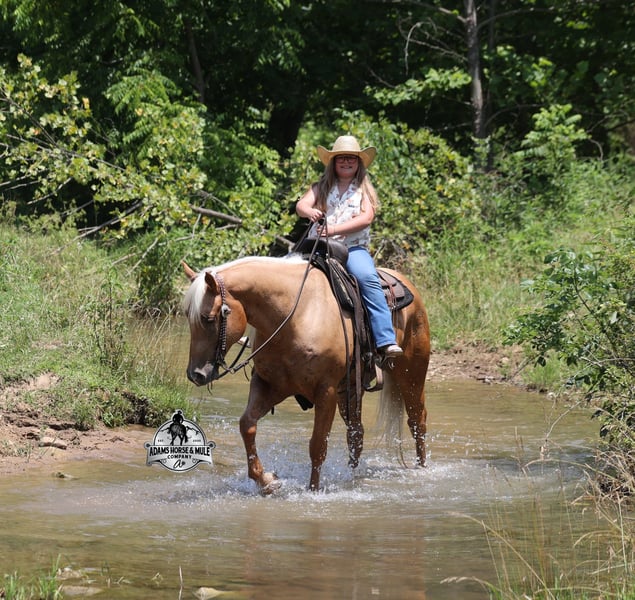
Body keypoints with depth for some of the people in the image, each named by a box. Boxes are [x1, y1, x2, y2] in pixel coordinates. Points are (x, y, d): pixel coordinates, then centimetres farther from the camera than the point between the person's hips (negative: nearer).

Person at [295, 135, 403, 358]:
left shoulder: (365, 190, 11)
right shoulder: (321, 188, 15)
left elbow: (366, 218, -6)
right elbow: (301, 205, -2)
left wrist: (335, 229, -20)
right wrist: (310, 212, -28)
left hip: (353, 247, -2)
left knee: (368, 279, -30)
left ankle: (386, 341, -37)